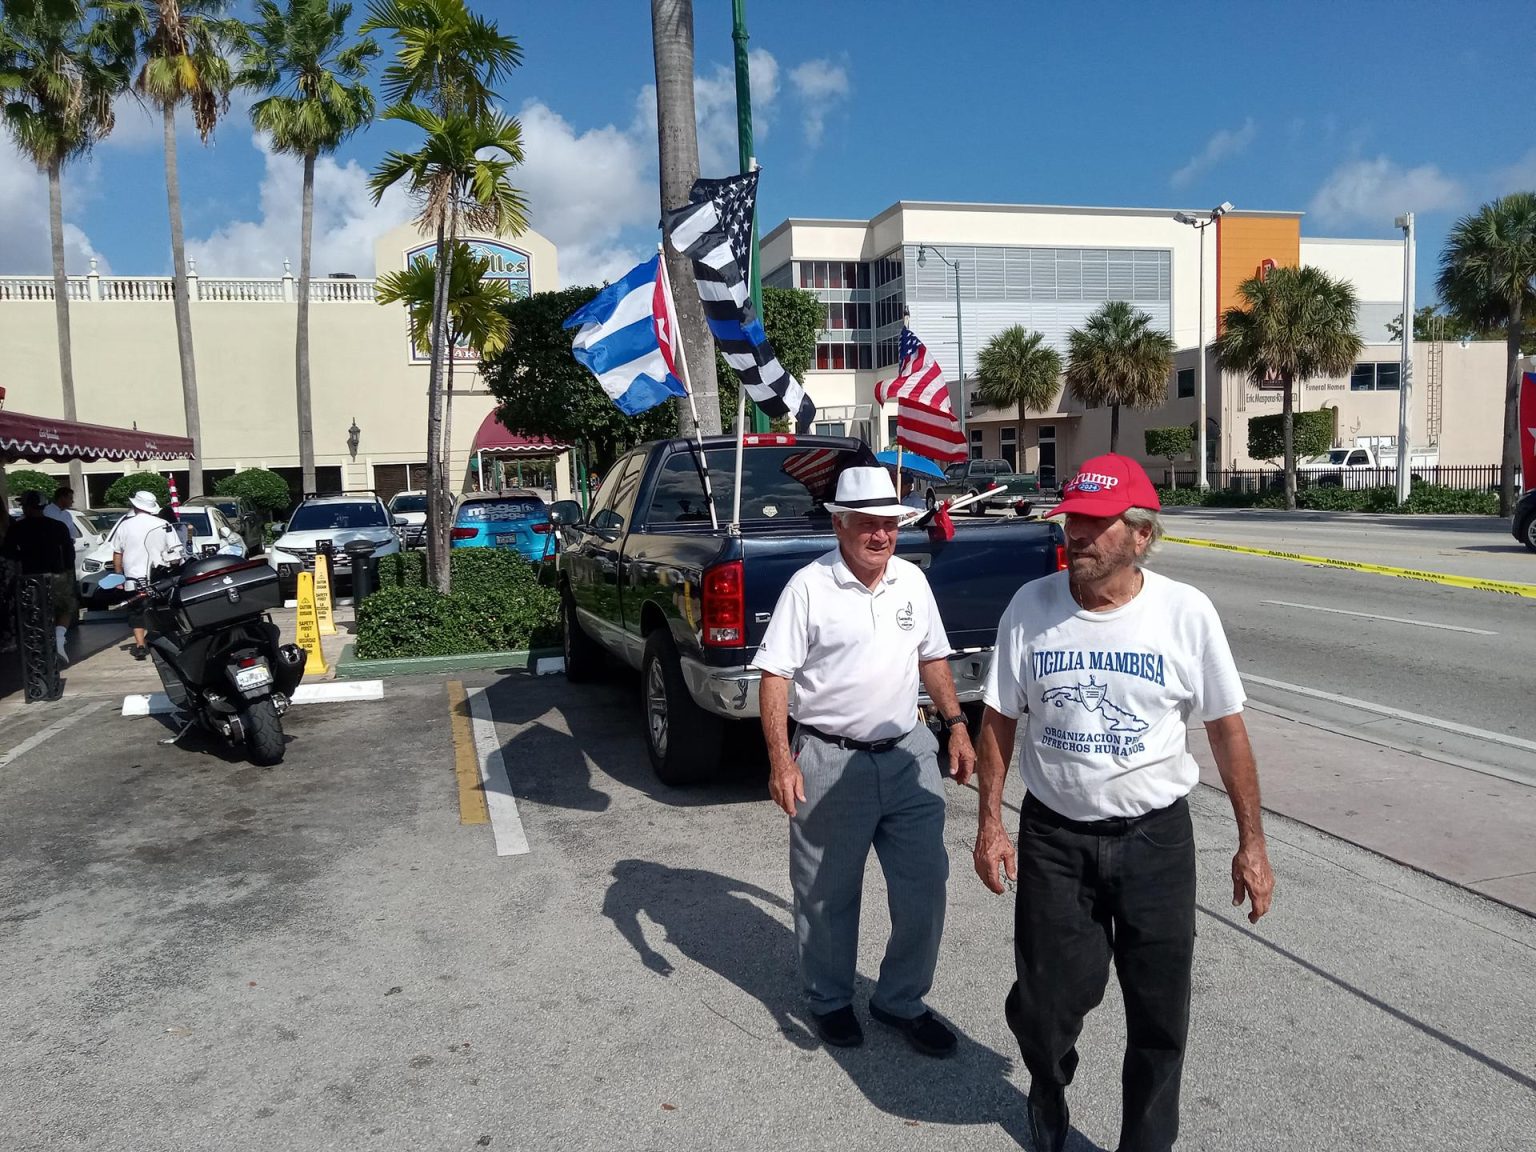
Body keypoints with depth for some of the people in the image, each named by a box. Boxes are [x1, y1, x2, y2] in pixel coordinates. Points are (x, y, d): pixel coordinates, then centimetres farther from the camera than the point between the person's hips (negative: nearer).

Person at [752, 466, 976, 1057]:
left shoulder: (912, 580, 6)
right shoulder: (808, 587, -11)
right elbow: (775, 675, -11)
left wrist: (956, 725, 10)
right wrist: (781, 761, -18)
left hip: (908, 754, 5)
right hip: (829, 763, -4)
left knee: (924, 886, 9)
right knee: (827, 895, 10)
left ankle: (902, 1000, 29)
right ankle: (830, 1001, 33)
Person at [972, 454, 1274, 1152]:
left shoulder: (1186, 613, -10)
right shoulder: (1030, 608, -8)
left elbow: (1226, 729, -1)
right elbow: (999, 722, 1)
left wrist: (1251, 844, 0)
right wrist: (990, 823, -1)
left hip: (1155, 836, 0)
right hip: (1053, 835, 1)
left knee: (1160, 1012, 9)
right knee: (1046, 1001, 10)